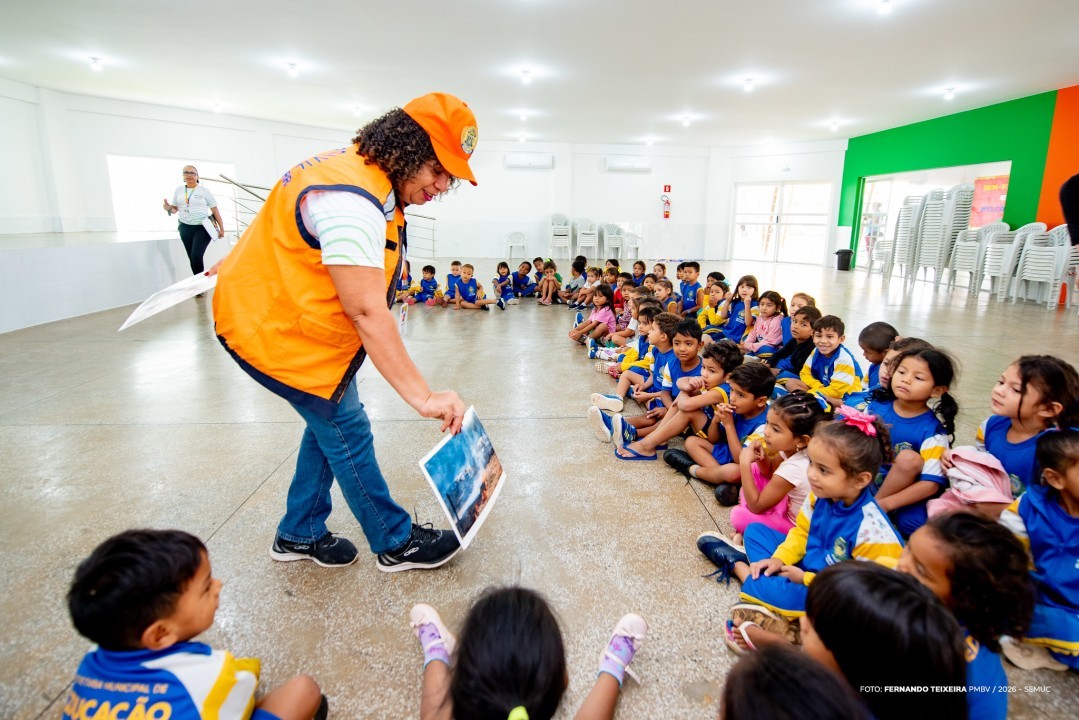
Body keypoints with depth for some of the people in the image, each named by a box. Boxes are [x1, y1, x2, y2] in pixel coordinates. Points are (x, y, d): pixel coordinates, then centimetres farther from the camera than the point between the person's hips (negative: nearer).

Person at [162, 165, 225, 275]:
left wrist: (221, 229, -3)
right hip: (185, 228, 4)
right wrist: (168, 208, -3)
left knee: (196, 256, -19)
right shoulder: (178, 190, 12)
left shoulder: (204, 191, 1)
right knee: (192, 258, 4)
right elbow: (175, 209, 21)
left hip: (202, 227, -4)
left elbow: (215, 210, 1)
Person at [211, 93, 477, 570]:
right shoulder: (351, 199, -31)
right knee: (346, 430, 0)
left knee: (330, 421, 16)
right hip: (276, 327, -10)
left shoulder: (369, 175, 2)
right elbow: (367, 312, -36)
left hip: (283, 313, 10)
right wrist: (423, 397, -36)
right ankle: (396, 544, 18)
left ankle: (299, 535, 33)